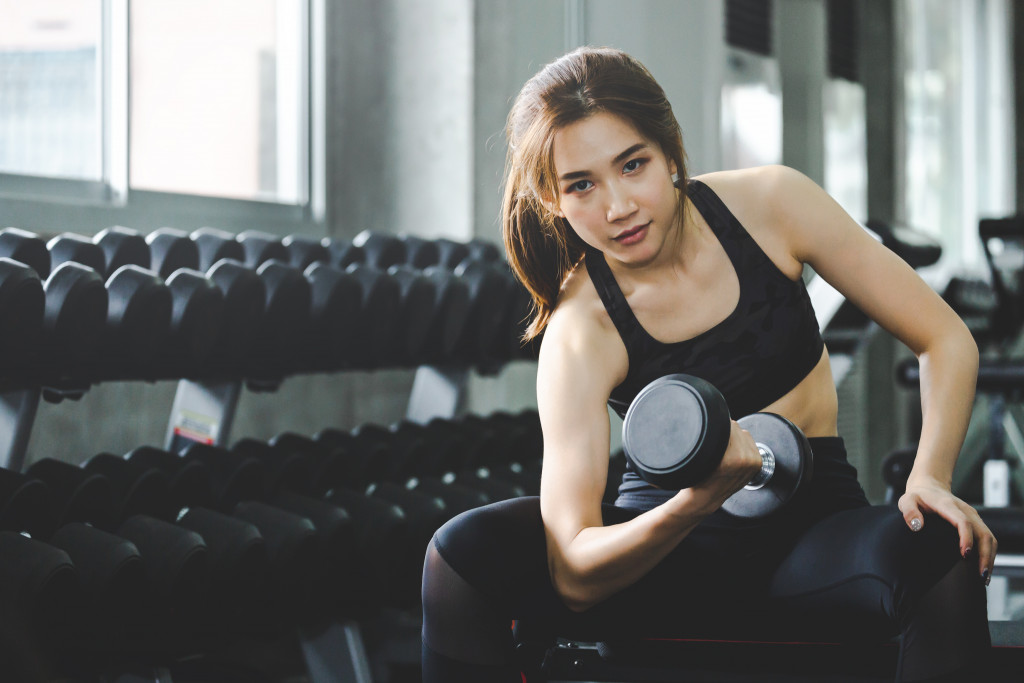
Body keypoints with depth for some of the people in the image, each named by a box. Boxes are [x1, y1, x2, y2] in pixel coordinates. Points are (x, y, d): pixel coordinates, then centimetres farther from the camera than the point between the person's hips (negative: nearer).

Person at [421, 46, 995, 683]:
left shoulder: (770, 202, -8)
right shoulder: (580, 331, -13)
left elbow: (948, 341, -3)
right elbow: (574, 575, -22)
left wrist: (929, 479, -20)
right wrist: (698, 503, -39)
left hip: (814, 528, 1)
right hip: (668, 550, 0)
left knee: (945, 553, -34)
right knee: (464, 549, -24)